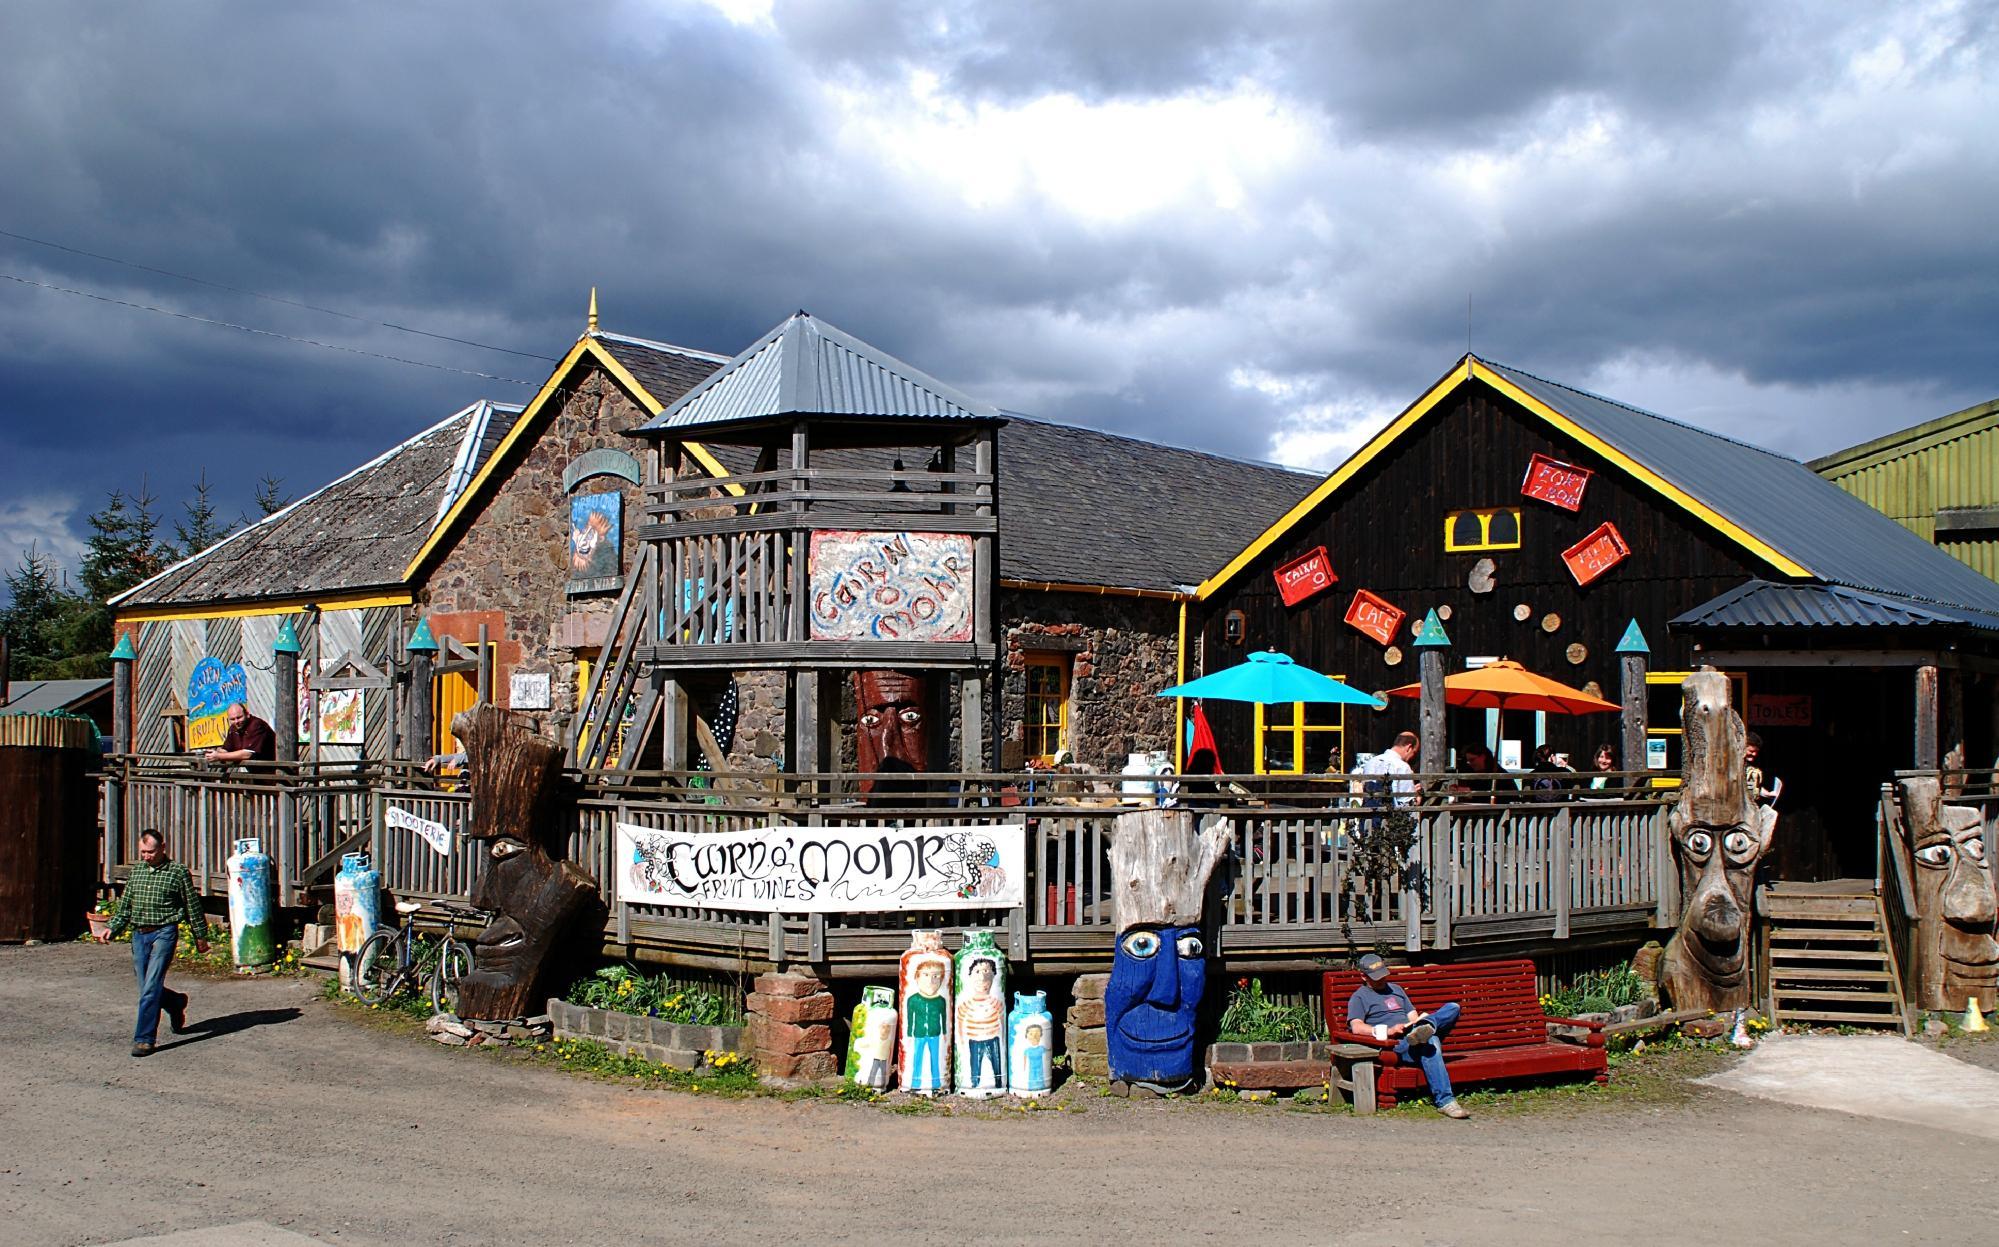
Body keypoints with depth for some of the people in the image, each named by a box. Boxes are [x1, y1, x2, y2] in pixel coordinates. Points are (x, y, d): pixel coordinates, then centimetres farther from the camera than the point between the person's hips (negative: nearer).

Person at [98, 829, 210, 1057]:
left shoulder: (178, 872, -2)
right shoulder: (136, 871, 12)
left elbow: (192, 905, 3)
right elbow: (125, 905, 18)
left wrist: (200, 936, 5)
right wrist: (112, 929, 4)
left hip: (164, 933, -5)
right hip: (139, 935, 5)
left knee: (151, 986, -12)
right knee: (147, 988, 10)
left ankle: (144, 1038, -8)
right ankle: (176, 1003, 40)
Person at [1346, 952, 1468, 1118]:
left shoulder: (1396, 990, 33)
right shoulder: (1359, 997, 11)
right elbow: (1356, 1028, -6)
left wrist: (1420, 1023, -1)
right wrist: (1388, 1030, -19)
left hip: (1412, 1038, 6)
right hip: (1397, 1045, -6)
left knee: (1453, 1007, -15)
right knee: (1430, 1042, -40)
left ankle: (1426, 1027, -45)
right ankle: (1445, 1102, -50)